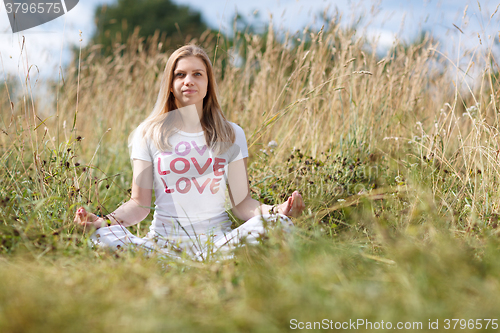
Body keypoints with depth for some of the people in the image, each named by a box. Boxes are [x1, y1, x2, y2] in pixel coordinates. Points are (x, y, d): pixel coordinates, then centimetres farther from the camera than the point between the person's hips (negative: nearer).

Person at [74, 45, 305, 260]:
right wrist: (105, 220, -16)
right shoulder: (147, 134, 9)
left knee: (276, 225, -29)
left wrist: (276, 211, -16)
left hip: (218, 239, 0)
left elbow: (241, 202, 6)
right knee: (103, 236, -31)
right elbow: (139, 204, 4)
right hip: (164, 239, 0)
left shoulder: (231, 135, 11)